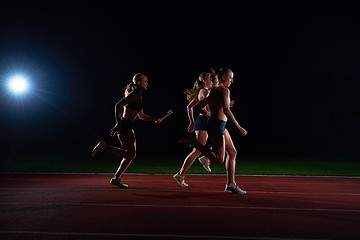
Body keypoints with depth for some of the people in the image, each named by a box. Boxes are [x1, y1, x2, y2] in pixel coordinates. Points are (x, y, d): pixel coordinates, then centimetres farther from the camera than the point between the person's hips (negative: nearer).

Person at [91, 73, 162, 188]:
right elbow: (118, 106, -21)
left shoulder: (139, 96, 18)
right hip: (124, 126, -10)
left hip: (129, 128, 10)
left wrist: (155, 119, 19)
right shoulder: (134, 94, -12)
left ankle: (116, 178, 15)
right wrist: (118, 124, -25)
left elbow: (141, 116, 28)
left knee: (131, 155, 9)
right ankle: (103, 146, -5)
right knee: (130, 154, -12)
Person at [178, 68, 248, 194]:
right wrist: (238, 127, -20)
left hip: (220, 126, 10)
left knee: (232, 152, 13)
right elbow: (226, 110, -22)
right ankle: (193, 142, -9)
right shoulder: (224, 90, -9)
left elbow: (197, 107, 20)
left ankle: (231, 184, 16)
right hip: (217, 126, -10)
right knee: (218, 160, -10)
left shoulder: (213, 91, 18)